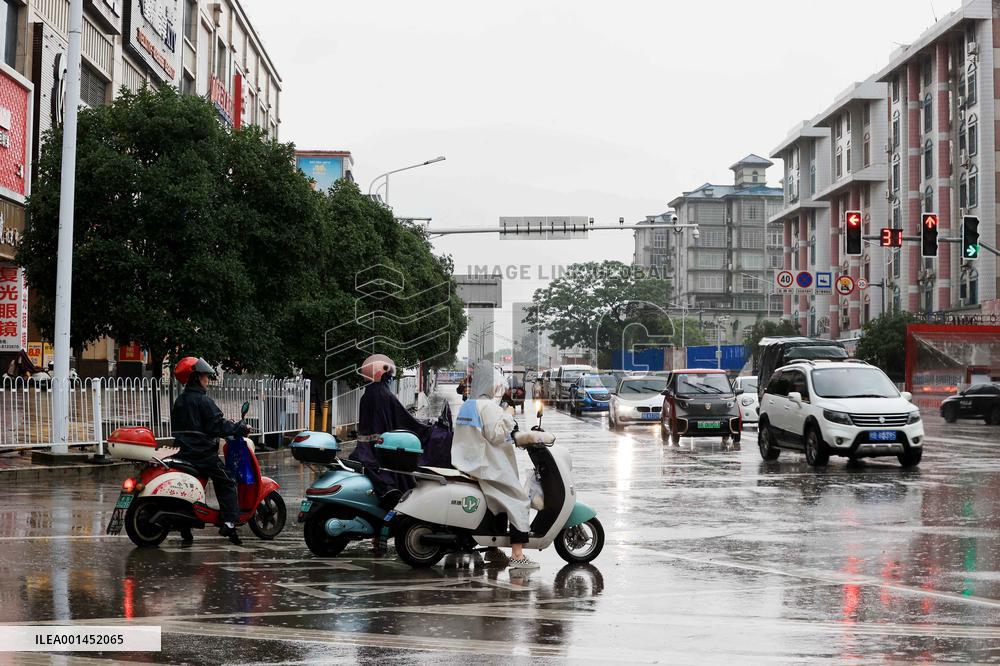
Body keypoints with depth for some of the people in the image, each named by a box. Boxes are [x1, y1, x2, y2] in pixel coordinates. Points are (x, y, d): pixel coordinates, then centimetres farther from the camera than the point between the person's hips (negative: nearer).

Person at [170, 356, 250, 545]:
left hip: (183, 452, 7)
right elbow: (218, 426, -18)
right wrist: (239, 427, -7)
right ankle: (229, 522, -13)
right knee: (226, 483, 1)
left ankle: (185, 531, 14)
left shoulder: (179, 401, 13)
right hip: (203, 454, -7)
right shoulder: (203, 401, -12)